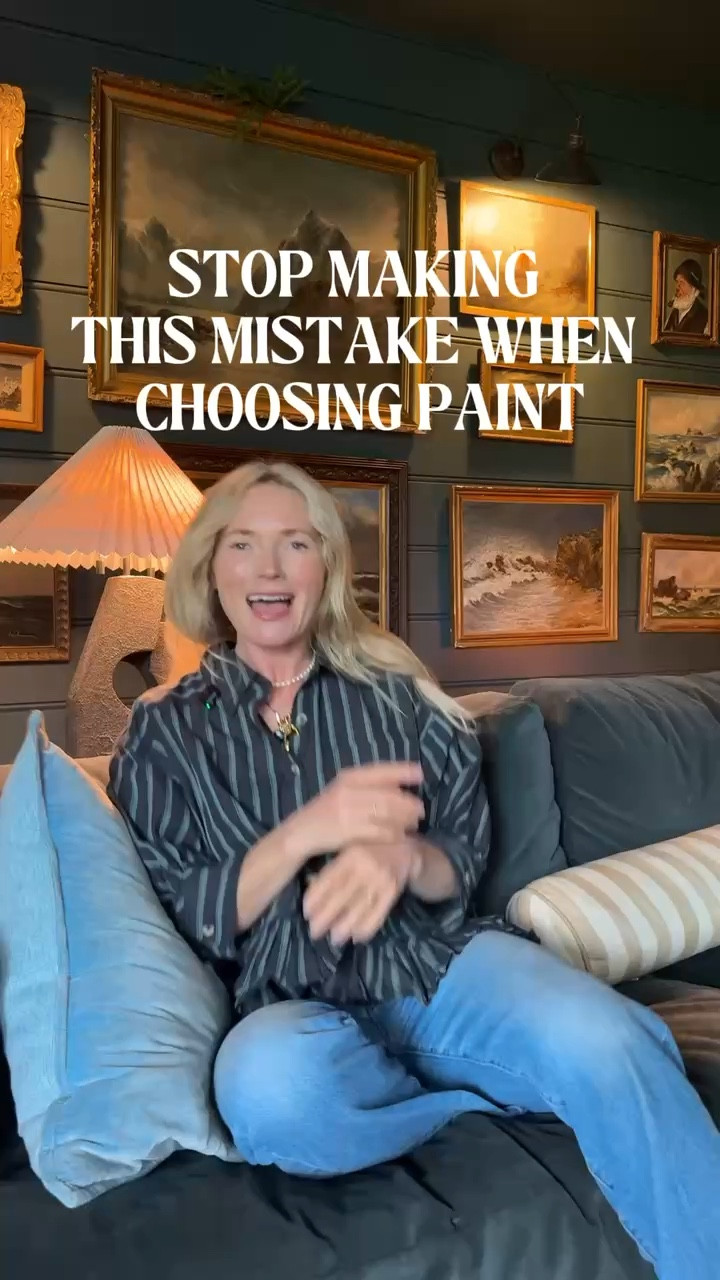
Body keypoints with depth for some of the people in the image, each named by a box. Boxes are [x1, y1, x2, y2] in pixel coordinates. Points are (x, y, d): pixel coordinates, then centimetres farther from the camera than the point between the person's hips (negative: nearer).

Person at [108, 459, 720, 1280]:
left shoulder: (389, 689, 10)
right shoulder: (163, 732, 7)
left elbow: (465, 861, 7)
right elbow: (177, 922, 0)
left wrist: (401, 857, -19)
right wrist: (306, 833, -17)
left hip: (443, 961, 0)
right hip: (294, 1002, 1)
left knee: (601, 1040, -32)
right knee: (267, 1083, -36)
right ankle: (522, 1089, -12)